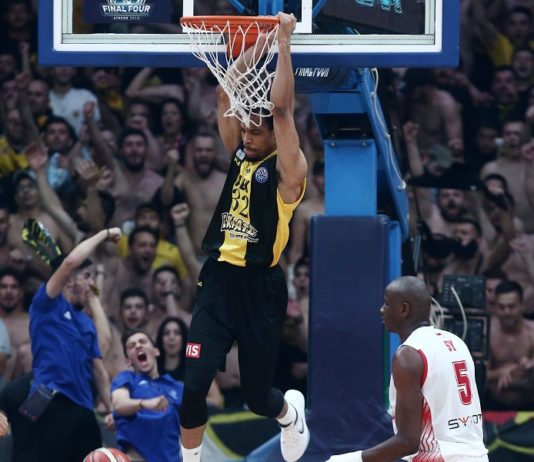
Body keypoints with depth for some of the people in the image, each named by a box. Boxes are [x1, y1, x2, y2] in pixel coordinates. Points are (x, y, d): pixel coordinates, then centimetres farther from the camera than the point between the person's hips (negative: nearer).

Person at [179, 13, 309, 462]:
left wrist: (284, 42, -19)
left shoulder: (287, 170, -7)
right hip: (218, 279, 4)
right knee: (193, 386, -9)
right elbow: (226, 98, 7)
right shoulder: (240, 155, 9)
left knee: (258, 396, 8)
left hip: (259, 288, -4)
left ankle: (291, 412, 42)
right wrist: (256, 46, 2)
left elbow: (282, 109, -19)